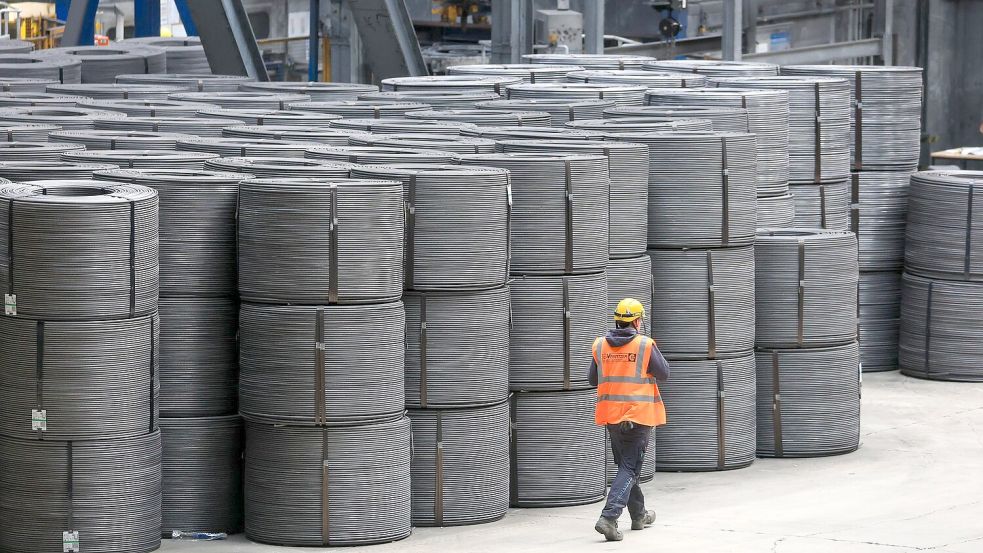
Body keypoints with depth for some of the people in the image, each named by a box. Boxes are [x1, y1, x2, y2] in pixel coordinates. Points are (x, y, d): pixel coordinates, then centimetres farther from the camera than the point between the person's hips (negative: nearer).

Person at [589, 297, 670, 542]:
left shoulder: (600, 345, 2)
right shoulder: (645, 345, -11)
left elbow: (593, 379, 10)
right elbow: (664, 374, -3)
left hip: (611, 415, 5)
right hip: (639, 415, -5)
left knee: (626, 465, 20)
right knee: (629, 468, -4)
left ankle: (639, 515, 34)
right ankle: (609, 517, -20)